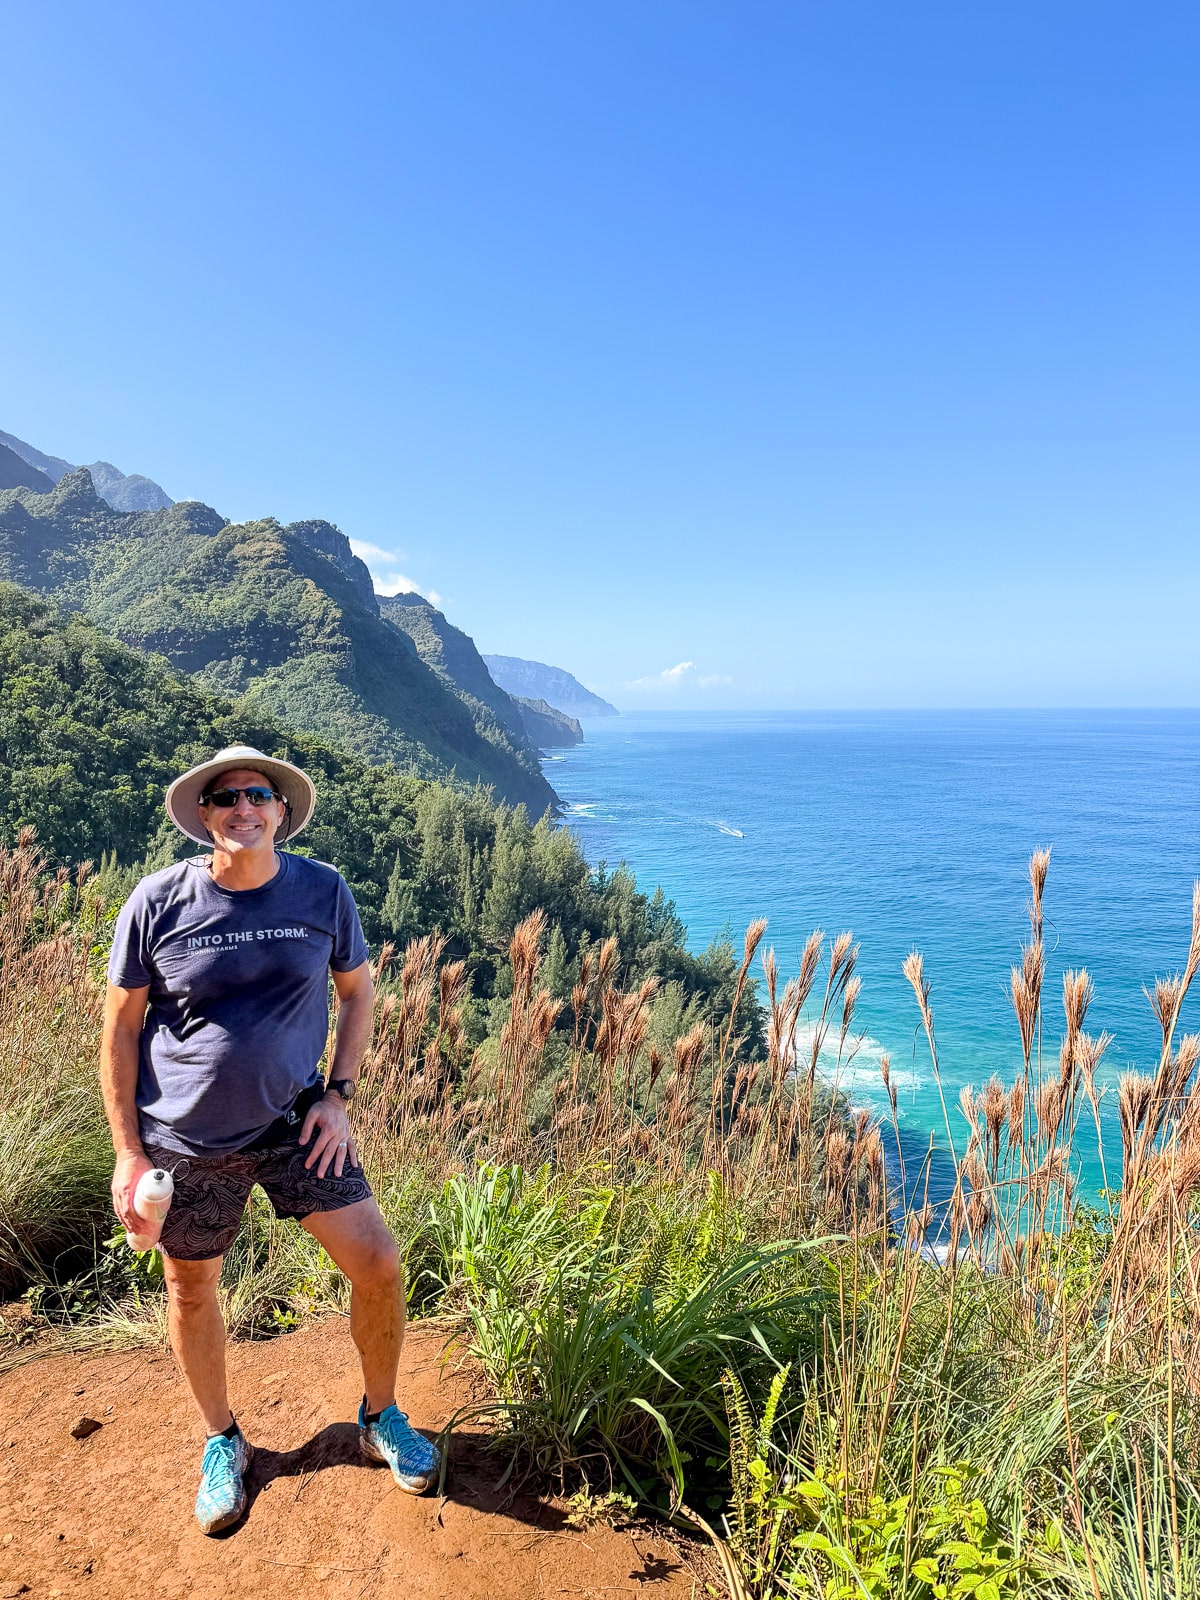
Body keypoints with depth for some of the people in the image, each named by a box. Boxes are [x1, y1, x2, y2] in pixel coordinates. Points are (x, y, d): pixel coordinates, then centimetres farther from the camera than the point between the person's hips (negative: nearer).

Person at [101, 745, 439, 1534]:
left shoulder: (324, 891, -9)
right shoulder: (159, 900, -13)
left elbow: (358, 991, 5)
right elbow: (120, 1028, -4)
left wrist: (337, 1095, -3)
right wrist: (128, 1152, -4)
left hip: (293, 1119, 1)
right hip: (187, 1140, 0)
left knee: (378, 1264, -3)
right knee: (192, 1290, 15)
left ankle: (381, 1417, 26)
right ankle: (223, 1441, 44)